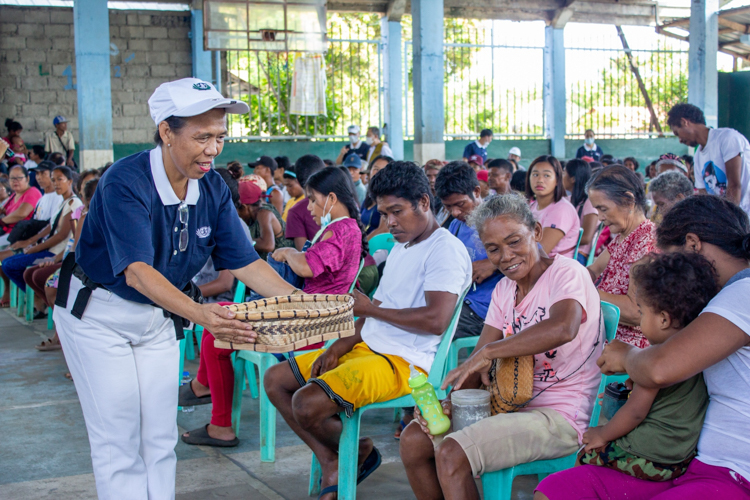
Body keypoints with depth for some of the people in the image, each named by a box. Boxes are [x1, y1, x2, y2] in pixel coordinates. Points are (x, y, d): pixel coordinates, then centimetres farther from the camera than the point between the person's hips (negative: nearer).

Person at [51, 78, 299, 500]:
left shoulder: (213, 189, -8)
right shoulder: (126, 183, -27)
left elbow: (244, 262, -8)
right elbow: (137, 271, -37)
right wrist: (200, 314, -52)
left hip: (160, 317, 6)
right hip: (98, 314, -5)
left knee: (160, 439, 8)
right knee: (118, 438, -4)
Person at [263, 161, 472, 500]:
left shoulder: (446, 250, -13)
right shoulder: (401, 247, 18)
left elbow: (436, 320, -25)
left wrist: (370, 308, -13)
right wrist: (341, 345, 2)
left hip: (406, 362, -10)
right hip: (366, 347, 10)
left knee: (307, 404, -26)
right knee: (275, 380, 7)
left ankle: (360, 451, 5)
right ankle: (331, 462, 6)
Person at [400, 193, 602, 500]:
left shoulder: (566, 273, -12)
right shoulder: (504, 290, 12)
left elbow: (563, 327, -35)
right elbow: (479, 357, 9)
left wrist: (488, 352, -27)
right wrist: (451, 401, -11)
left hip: (560, 416, -8)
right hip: (512, 405, 8)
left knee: (451, 454, -25)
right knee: (413, 441, 1)